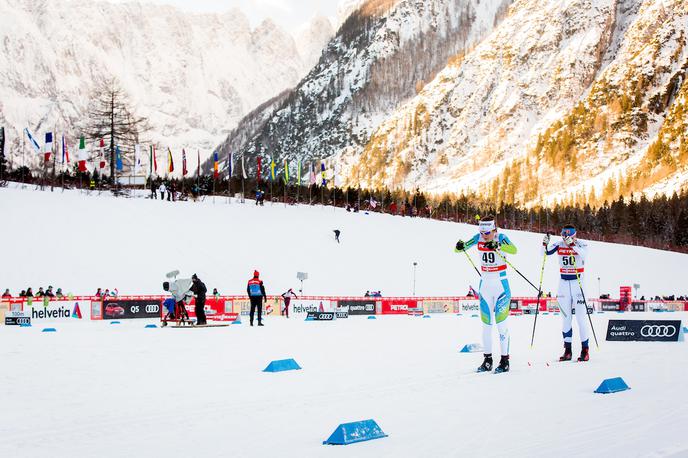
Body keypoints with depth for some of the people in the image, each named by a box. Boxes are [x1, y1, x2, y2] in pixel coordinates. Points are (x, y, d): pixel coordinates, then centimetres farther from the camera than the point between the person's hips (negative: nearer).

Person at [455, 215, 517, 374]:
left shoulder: (500, 238, -12)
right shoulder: (478, 238, -1)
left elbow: (513, 250, -31)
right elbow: (459, 248, -3)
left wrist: (497, 246, -46)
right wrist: (460, 246, -27)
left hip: (501, 285, -5)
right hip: (485, 285, 5)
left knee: (501, 322, -6)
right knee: (486, 323, 8)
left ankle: (505, 360, -1)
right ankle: (487, 359, 15)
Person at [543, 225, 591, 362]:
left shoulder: (581, 244, -9)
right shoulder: (559, 245, 1)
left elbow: (583, 254, -29)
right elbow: (545, 253, -7)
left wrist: (572, 244, -41)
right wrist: (545, 244, -25)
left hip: (578, 281, -4)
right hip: (563, 282, 4)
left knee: (581, 316, -6)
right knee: (566, 317, 5)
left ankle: (585, 349, 1)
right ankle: (567, 350, 10)